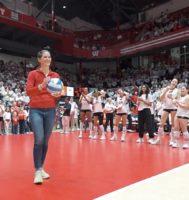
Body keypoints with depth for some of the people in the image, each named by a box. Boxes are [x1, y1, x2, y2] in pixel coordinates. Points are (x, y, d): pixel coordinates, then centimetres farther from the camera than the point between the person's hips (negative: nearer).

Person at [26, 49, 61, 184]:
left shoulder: (56, 76, 11)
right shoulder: (33, 74, 2)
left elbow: (58, 93, 13)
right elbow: (28, 91, -8)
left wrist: (58, 95, -10)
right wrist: (42, 85, -23)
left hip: (51, 110, 3)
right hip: (36, 110, -3)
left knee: (46, 141, 9)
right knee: (39, 139, -13)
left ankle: (41, 168, 23)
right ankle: (37, 171, 0)